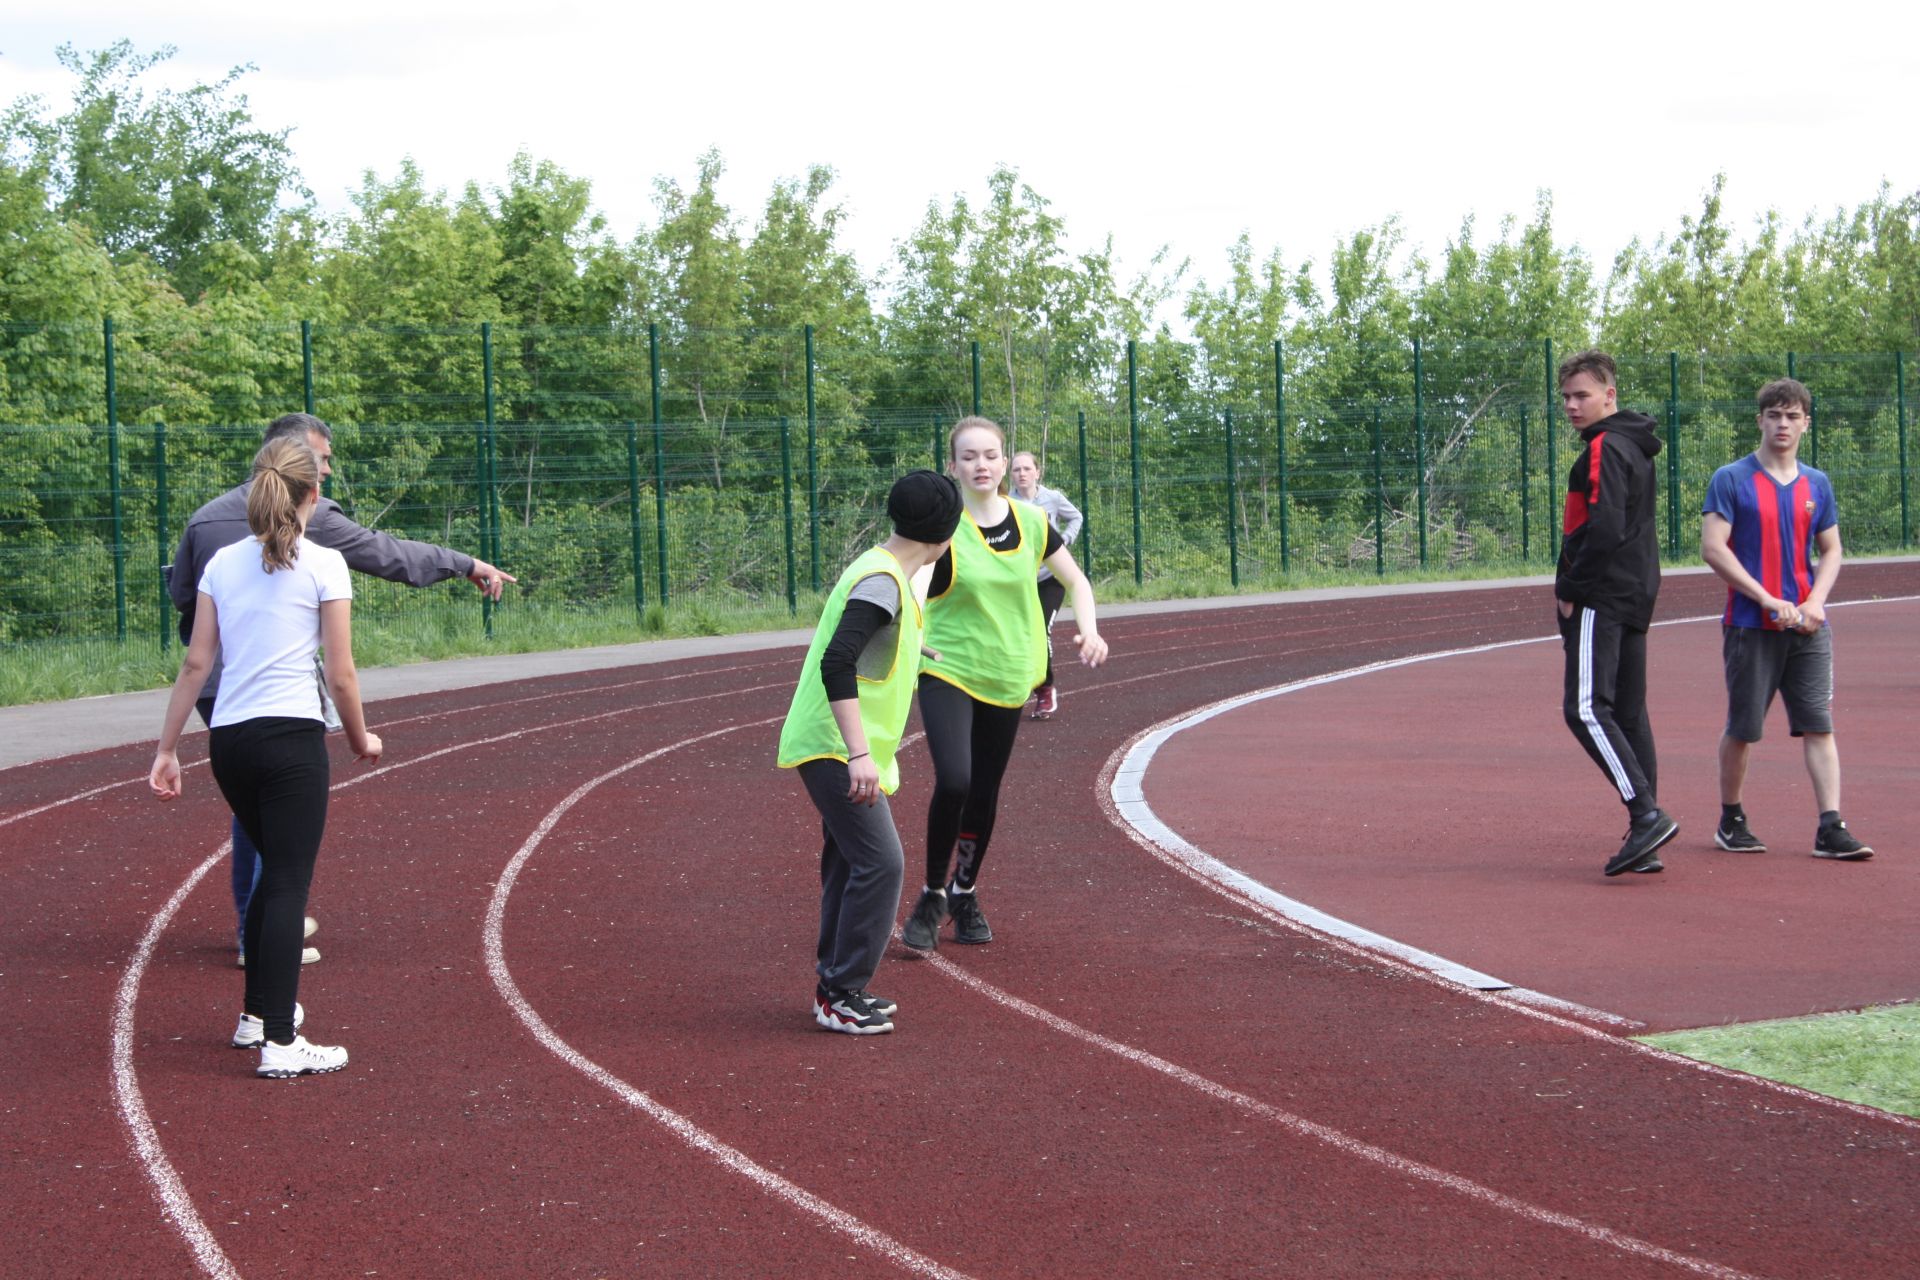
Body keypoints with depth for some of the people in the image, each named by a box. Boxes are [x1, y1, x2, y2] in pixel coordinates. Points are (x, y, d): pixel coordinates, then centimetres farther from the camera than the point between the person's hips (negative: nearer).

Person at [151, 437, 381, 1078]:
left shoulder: (223, 563, 9)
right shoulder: (323, 565, -4)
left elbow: (196, 664, 7)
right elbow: (341, 675, -5)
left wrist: (167, 748, 11)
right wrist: (360, 738, 11)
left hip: (228, 738, 5)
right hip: (292, 736, -5)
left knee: (275, 871, 23)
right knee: (288, 884, -3)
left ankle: (257, 1013, 32)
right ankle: (278, 1042, -7)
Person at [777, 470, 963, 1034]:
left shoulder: (883, 572, 11)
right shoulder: (882, 582, -20)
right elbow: (836, 665, -29)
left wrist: (915, 648, 47)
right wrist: (859, 754, -33)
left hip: (838, 749, 10)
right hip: (835, 749, -10)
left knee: (850, 862, 14)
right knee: (880, 862, -12)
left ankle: (837, 987, 21)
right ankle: (841, 995, -7)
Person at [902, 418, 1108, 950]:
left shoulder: (1030, 521, -1)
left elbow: (1076, 580, 11)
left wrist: (1088, 630, -6)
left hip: (1007, 676, 4)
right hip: (947, 671, -4)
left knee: (985, 792, 10)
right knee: (953, 781, -21)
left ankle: (965, 892, 33)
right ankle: (932, 897, -1)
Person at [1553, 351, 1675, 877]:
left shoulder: (1604, 449, -12)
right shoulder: (1635, 448, 19)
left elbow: (1602, 528, -22)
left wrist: (1570, 586, -12)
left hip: (1601, 597, -10)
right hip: (1636, 597, 10)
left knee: (1586, 709, -14)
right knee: (1629, 713, 9)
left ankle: (1646, 814, -22)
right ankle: (1644, 840, 7)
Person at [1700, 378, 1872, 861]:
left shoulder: (1817, 485, 10)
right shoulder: (1731, 480, -3)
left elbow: (1831, 551, 15)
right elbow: (1712, 547, -10)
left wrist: (1815, 603, -5)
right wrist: (1769, 600, -16)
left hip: (1806, 627, 3)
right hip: (1750, 625, -3)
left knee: (1819, 726, -4)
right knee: (1743, 727, 4)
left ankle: (1830, 829, -6)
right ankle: (1730, 821, 21)